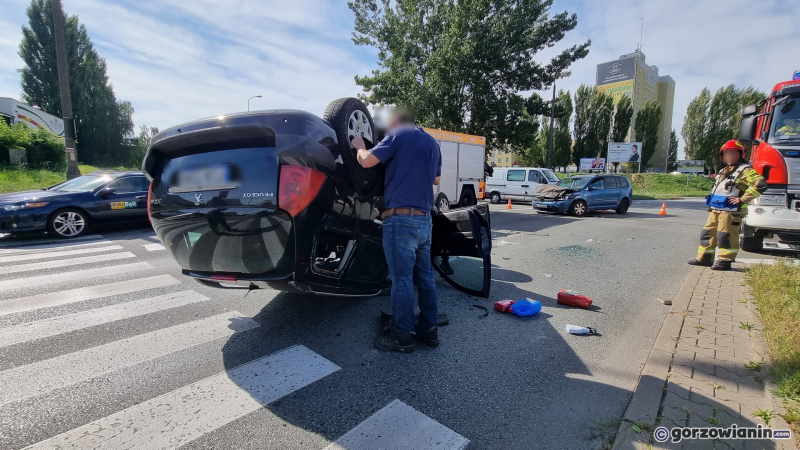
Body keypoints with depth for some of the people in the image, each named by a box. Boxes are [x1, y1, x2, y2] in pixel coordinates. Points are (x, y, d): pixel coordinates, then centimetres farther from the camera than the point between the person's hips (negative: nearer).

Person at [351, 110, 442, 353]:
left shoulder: (398, 135, -3)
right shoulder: (432, 142, 19)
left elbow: (366, 161, -9)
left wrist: (359, 147, 11)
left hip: (401, 218, -8)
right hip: (424, 219, 8)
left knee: (402, 279, -1)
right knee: (425, 276, 13)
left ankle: (403, 335, 10)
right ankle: (429, 329, 23)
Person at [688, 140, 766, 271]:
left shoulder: (745, 170, -7)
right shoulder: (723, 171, 20)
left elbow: (761, 184, -20)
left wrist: (742, 199, -19)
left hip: (731, 211, -9)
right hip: (715, 210, 9)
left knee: (725, 236, -6)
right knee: (708, 233, 11)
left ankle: (725, 261, 3)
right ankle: (704, 258, 18)